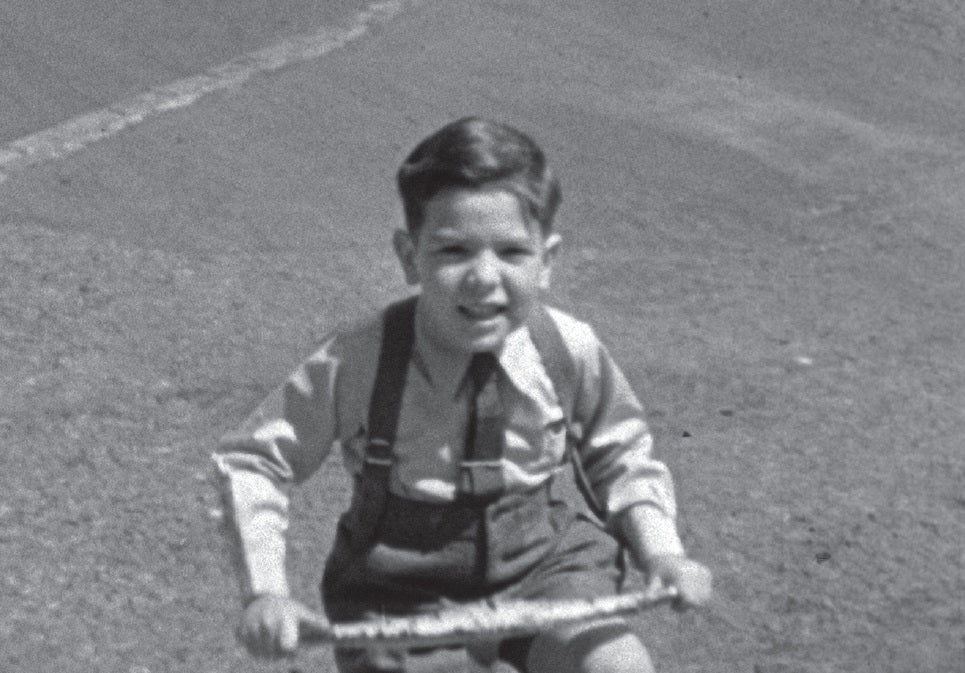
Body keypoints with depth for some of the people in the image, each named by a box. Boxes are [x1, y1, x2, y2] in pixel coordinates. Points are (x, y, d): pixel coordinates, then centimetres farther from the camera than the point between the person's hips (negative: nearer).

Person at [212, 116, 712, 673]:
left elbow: (621, 458, 6)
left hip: (543, 559, 1)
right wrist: (265, 592, -18)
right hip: (403, 580, -1)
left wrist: (663, 552, -8)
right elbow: (251, 461, -8)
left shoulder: (571, 351, -13)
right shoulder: (356, 363, -18)